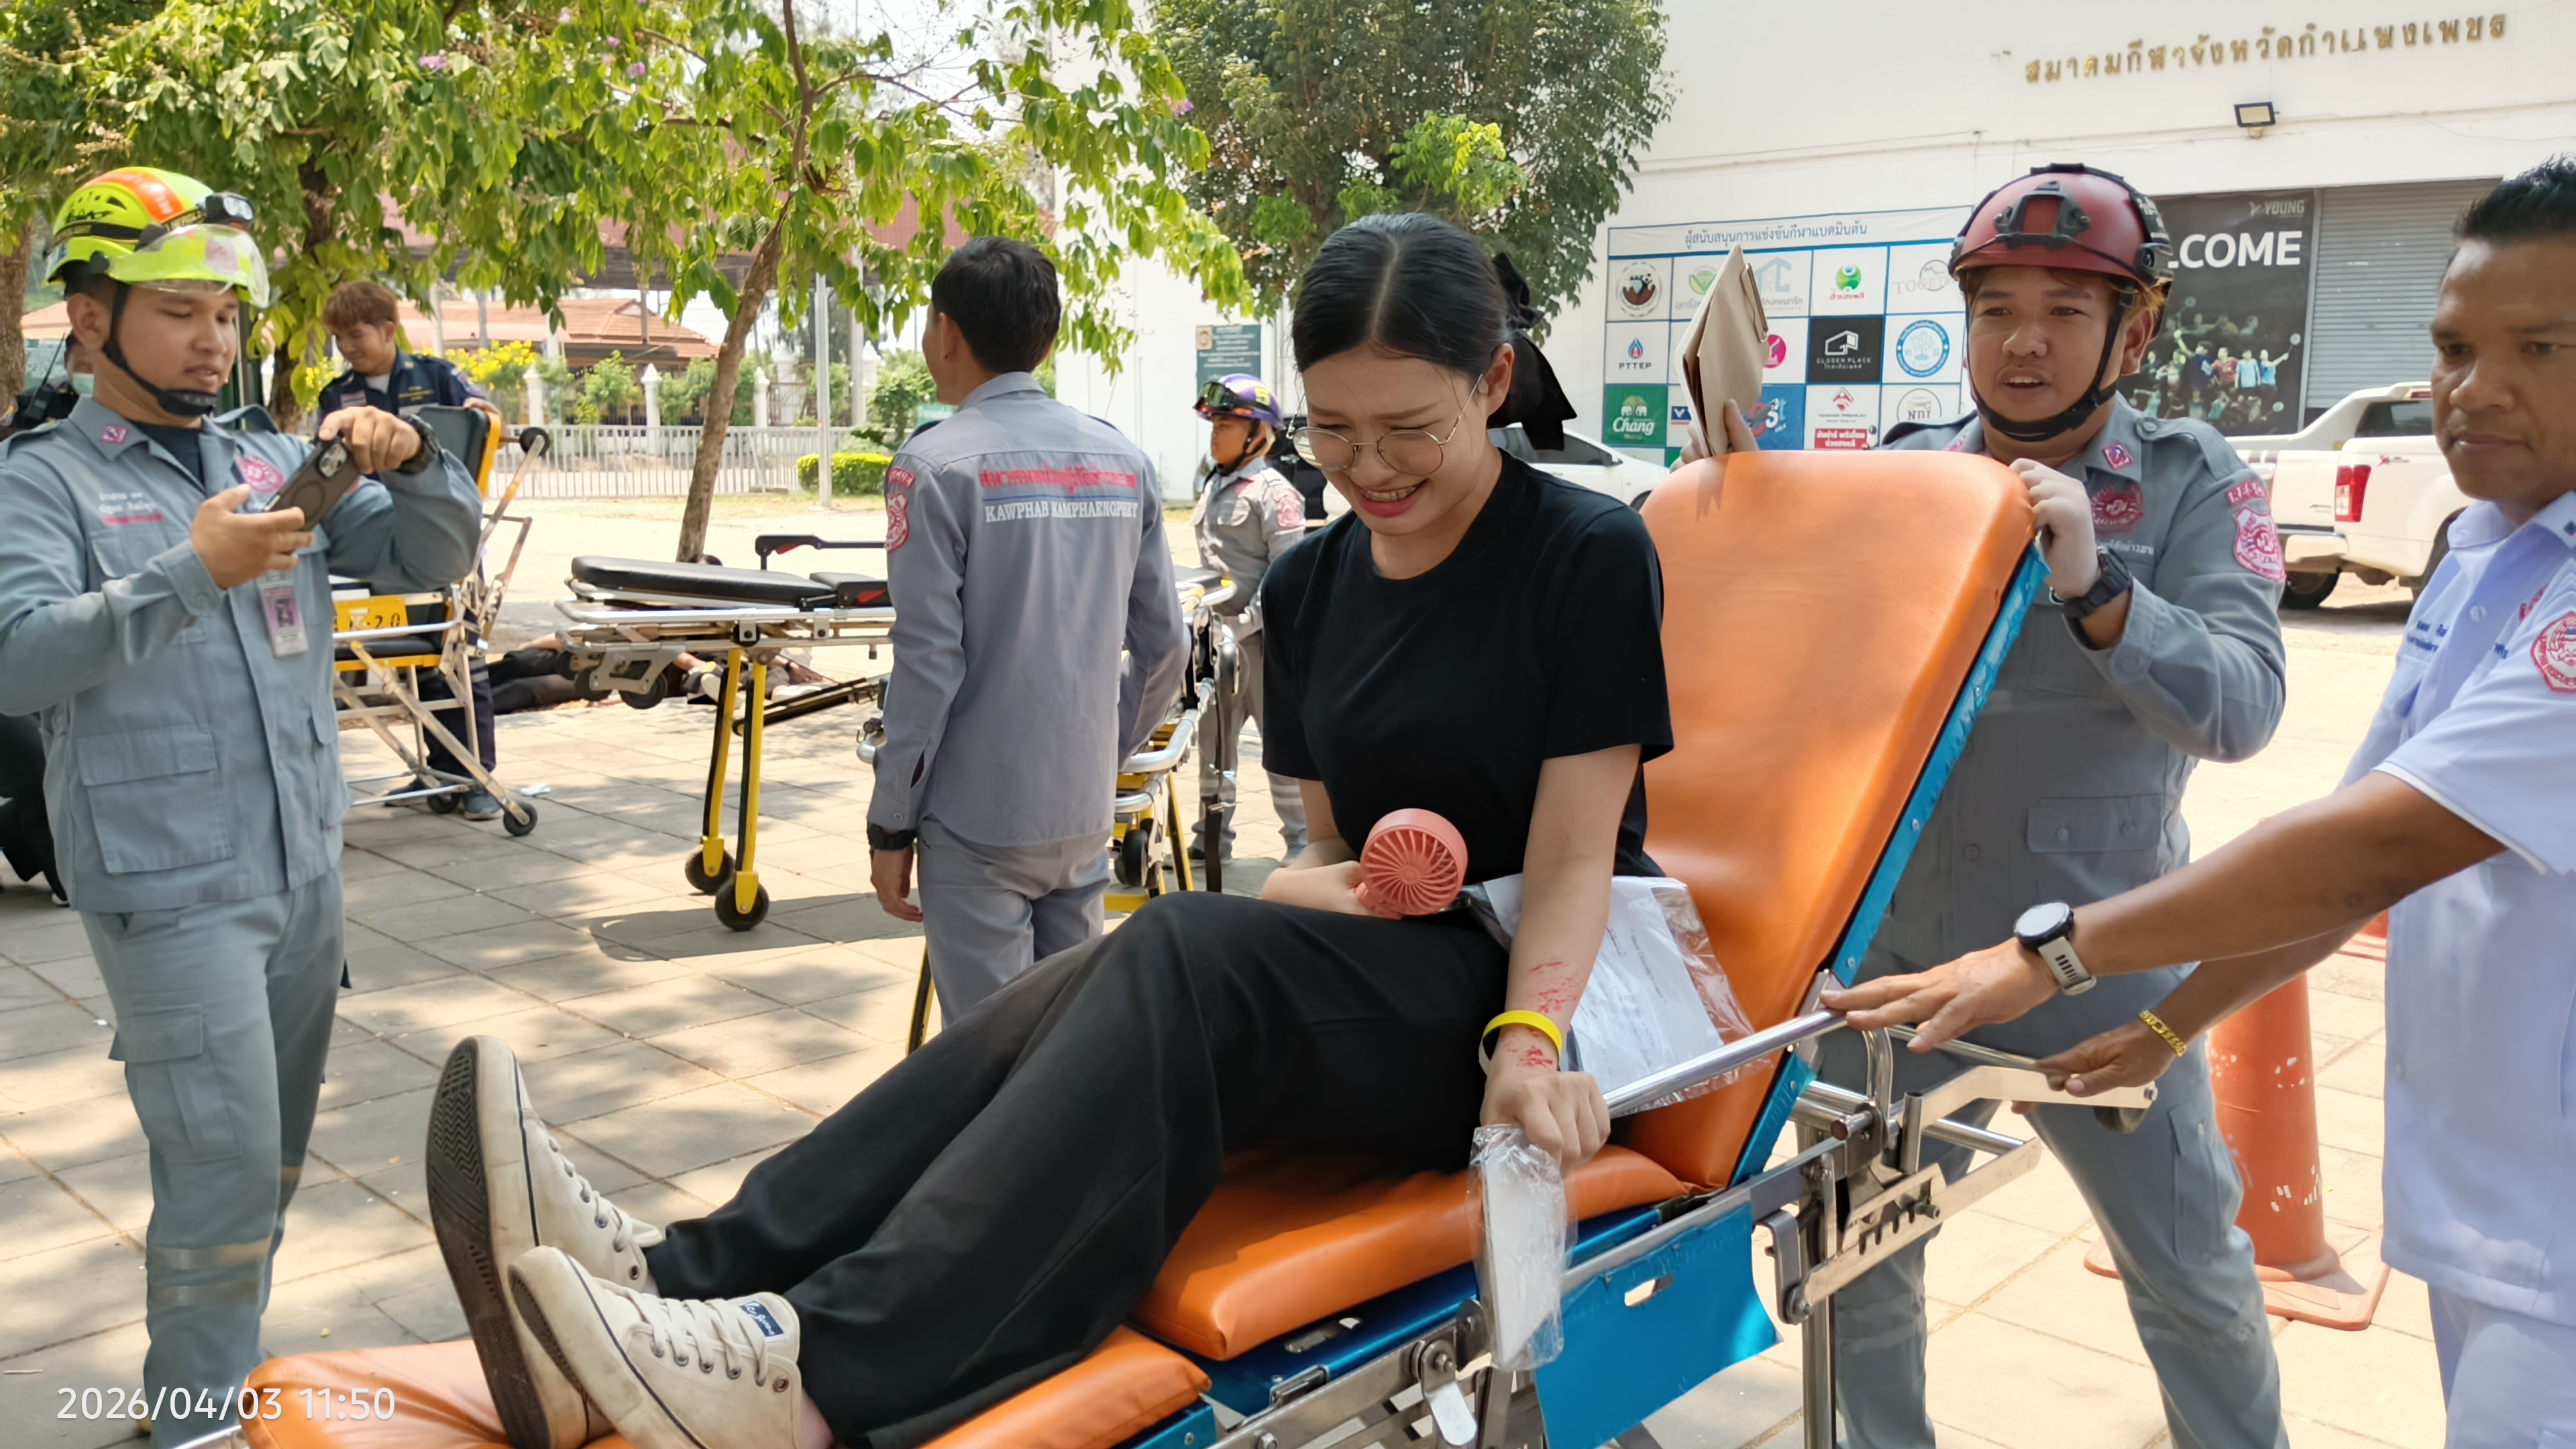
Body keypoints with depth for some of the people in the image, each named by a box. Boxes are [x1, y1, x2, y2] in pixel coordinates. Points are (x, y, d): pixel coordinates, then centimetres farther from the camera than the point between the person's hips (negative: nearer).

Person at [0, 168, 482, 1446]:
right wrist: (190, 573, -29)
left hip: (306, 865, 6)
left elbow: (434, 561, 9)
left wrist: (413, 464, -11)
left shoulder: (272, 461, 10)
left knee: (266, 1167, 17)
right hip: (171, 892, -5)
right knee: (226, 1176, -5)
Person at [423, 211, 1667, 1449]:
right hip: (1378, 979, 5)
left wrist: (1528, 1042, -27)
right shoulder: (1308, 588, 12)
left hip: (1537, 989, -5)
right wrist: (1312, 887, -9)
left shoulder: (1589, 555, -6)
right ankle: (679, 1278, -37)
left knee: (1187, 954, -32)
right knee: (1094, 996, -25)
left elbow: (1573, 861, -10)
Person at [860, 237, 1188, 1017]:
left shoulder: (936, 466, -11)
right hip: (1084, 814, 5)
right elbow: (1165, 646, 7)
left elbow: (929, 666, -14)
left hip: (978, 823, -5)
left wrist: (891, 825, -5)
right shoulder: (1122, 461, 5)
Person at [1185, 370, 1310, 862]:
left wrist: (1248, 623, -20)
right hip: (1214, 632, 8)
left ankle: (1301, 844, 9)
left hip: (1261, 637, -8)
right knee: (1211, 736, 14)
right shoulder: (1212, 484, 13)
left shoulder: (1273, 492, -11)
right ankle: (1213, 837, 26)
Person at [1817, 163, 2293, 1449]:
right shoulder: (1904, 472, 1)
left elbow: (2241, 705, -19)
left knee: (2190, 1268, 16)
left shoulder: (2192, 483, -5)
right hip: (1891, 949, 2)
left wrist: (2096, 589, -33)